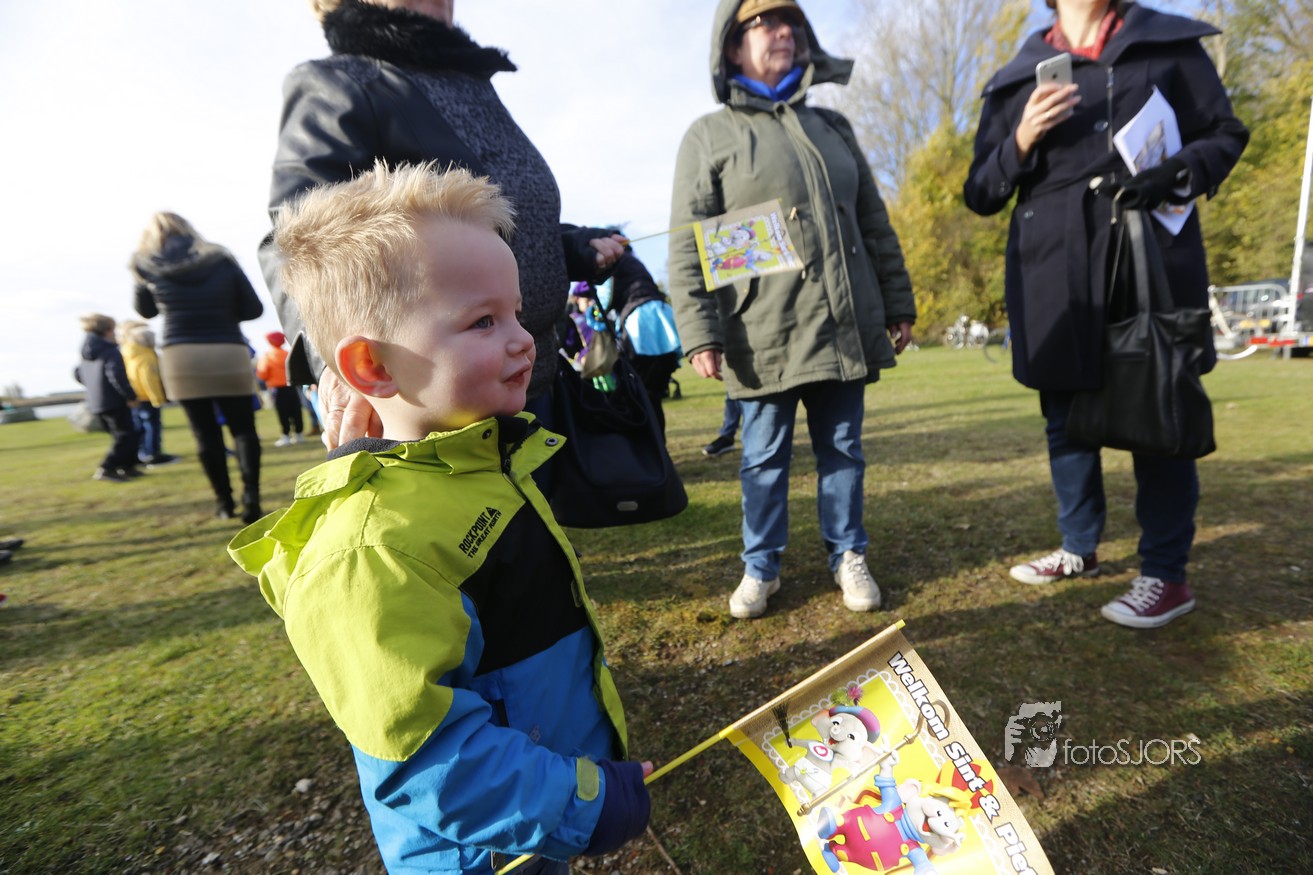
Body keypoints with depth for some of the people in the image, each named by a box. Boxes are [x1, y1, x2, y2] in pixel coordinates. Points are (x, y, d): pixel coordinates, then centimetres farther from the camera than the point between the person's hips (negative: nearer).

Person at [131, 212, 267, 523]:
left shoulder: (146, 266, 8)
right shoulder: (221, 259, 7)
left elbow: (146, 311, 23)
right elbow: (253, 308, 5)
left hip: (181, 355, 1)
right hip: (229, 353, 0)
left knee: (206, 432, 7)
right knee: (243, 428, 3)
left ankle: (224, 502, 9)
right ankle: (251, 497, -12)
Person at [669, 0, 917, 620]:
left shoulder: (833, 127, 20)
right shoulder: (708, 136, 4)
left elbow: (875, 226, 19)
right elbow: (688, 249, -5)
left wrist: (898, 305, 14)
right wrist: (700, 333, -14)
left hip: (845, 329, 5)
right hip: (765, 337, -4)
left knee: (843, 450, 11)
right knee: (764, 457, 6)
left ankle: (848, 557, 27)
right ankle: (760, 567, 22)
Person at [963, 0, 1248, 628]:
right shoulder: (1017, 79, 14)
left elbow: (1226, 134, 12)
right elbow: (980, 195, 10)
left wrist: (1178, 174, -10)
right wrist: (1021, 143, -9)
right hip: (1055, 275, 2)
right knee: (1065, 416, 7)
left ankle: (1165, 574, 10)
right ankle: (1079, 549, 23)